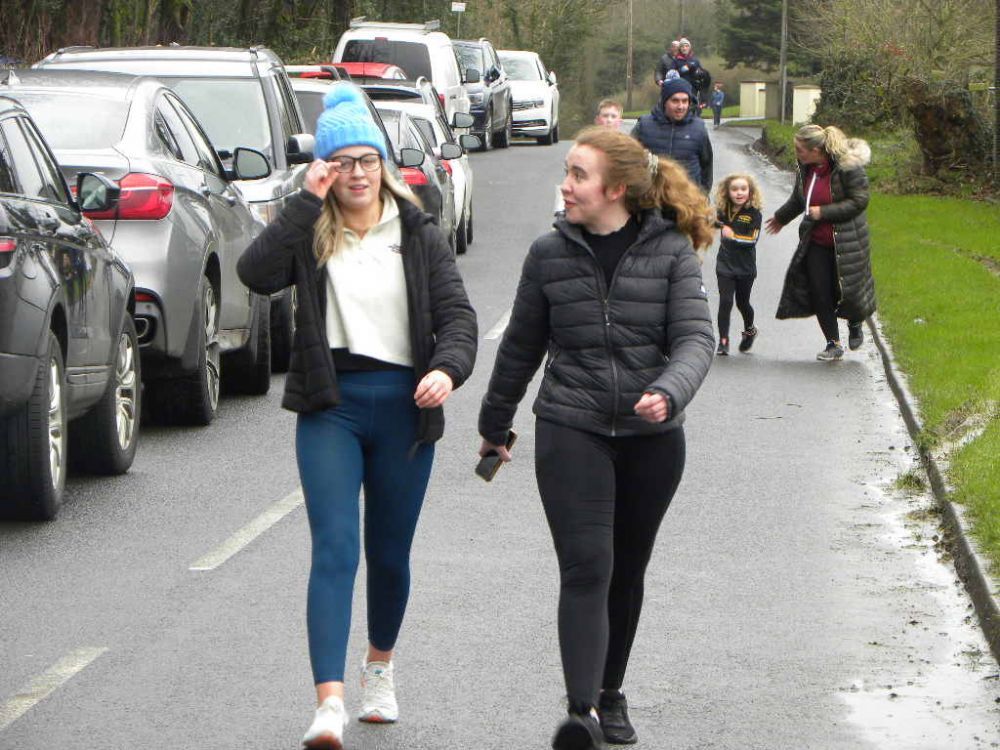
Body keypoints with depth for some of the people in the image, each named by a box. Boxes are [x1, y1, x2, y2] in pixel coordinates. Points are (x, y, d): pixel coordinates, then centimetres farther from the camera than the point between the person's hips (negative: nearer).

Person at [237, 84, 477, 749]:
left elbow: (456, 313, -2)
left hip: (404, 405, 2)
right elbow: (256, 273, -17)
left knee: (390, 552, 12)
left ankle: (380, 668, 37)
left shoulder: (417, 234, 6)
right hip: (330, 406, -2)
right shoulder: (310, 233, 2)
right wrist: (307, 203, -17)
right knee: (334, 550, -13)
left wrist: (447, 369, -21)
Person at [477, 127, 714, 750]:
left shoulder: (671, 253, -2)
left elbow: (696, 338, -11)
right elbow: (522, 346, 14)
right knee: (586, 568, -14)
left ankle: (611, 694, 30)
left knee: (627, 571, 13)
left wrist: (668, 393, -31)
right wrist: (495, 424, 22)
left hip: (651, 439, 1)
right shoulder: (550, 255, 3)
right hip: (570, 432, -1)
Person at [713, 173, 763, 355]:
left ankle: (749, 331, 41)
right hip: (725, 265, 2)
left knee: (742, 302, 13)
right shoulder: (724, 211, 1)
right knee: (725, 301, -8)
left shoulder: (753, 214, -10)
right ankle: (723, 341, -5)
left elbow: (752, 239, -18)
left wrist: (734, 236, -27)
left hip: (746, 267, -2)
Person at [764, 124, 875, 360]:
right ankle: (833, 344, 12)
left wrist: (823, 212, -21)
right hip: (816, 242, 5)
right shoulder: (805, 168, 0)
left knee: (846, 290, 4)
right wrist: (780, 218, 34)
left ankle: (855, 324, 38)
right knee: (820, 293, 0)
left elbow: (859, 201, -18)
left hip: (846, 242, -5)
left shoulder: (848, 167, -20)